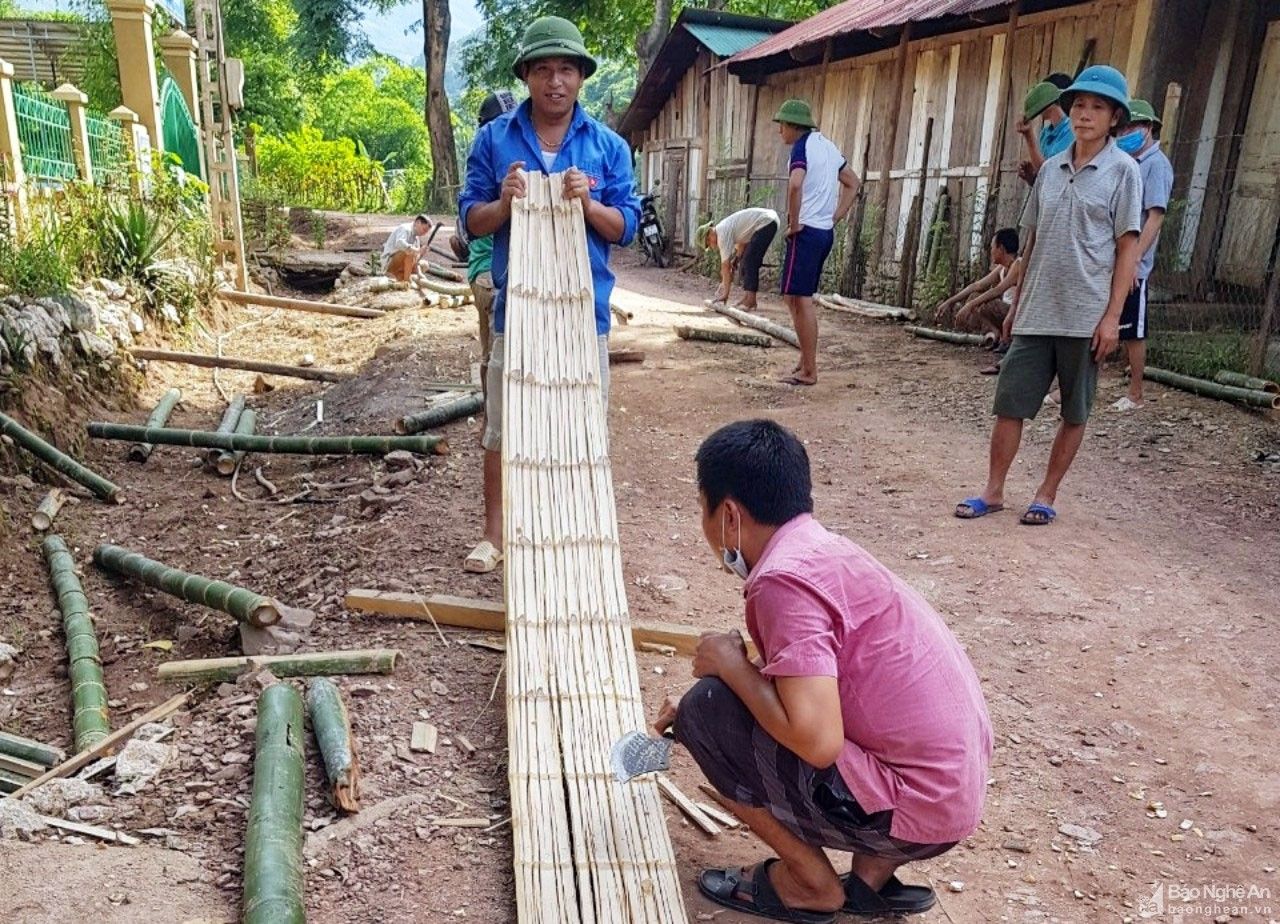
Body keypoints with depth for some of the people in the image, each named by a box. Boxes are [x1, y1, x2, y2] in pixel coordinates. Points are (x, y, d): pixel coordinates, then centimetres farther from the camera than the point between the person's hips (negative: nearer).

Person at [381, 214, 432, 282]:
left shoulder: (417, 238, 14)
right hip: (390, 261, -9)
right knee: (409, 253, -32)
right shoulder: (405, 229, -12)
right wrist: (417, 251, -37)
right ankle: (406, 281, -29)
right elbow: (399, 243, -34)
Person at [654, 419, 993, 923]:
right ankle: (874, 871, 16)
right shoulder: (822, 547, 9)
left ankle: (810, 883, 8)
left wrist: (730, 666, -11)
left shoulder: (784, 578, -20)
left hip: (913, 812, -9)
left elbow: (816, 740, -28)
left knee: (709, 709, -9)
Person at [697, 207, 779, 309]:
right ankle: (747, 297, 8)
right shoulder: (723, 228, 11)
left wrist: (725, 294, -15)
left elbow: (725, 265, -18)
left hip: (767, 222, -10)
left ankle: (750, 300, -14)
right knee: (745, 261, 10)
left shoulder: (722, 234, -18)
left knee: (750, 261, -13)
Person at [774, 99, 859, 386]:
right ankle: (806, 363, 19)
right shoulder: (827, 146, 16)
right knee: (801, 300, 15)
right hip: (825, 232, 9)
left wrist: (794, 224, -19)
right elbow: (852, 183, 25)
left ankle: (809, 371, -3)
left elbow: (795, 185, -30)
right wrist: (836, 216, 16)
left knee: (798, 300, -5)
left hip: (806, 232, -9)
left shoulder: (802, 146, -11)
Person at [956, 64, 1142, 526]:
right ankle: (993, 491, 13)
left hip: (1085, 316, -4)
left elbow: (1127, 247, -5)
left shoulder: (1122, 171, -2)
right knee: (1010, 402, 3)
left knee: (1074, 413, 7)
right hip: (1036, 313, 4)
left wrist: (1112, 316, -11)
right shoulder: (1052, 168, 11)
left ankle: (1046, 494, 19)